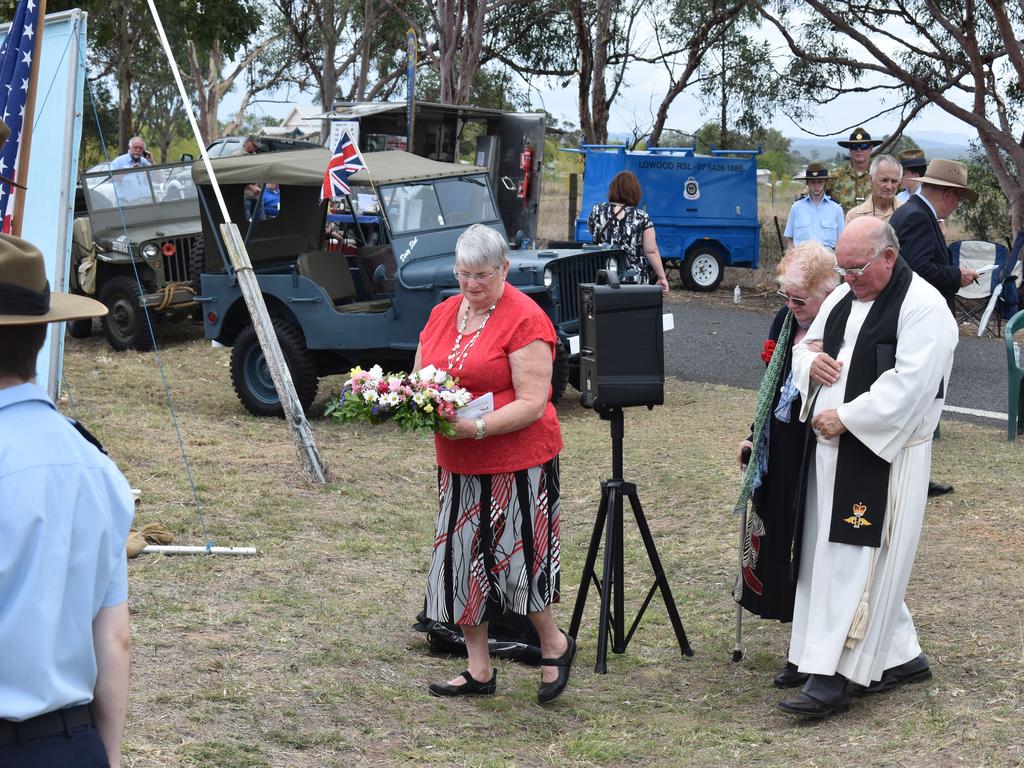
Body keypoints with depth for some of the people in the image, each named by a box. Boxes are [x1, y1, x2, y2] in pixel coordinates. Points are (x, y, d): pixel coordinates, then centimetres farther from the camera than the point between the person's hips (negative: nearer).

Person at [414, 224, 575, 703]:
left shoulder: (525, 320, -12)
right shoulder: (443, 314, 10)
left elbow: (532, 403, -17)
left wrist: (477, 427, -26)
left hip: (516, 463, -7)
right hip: (457, 465, 7)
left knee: (515, 561, -4)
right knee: (460, 561, 8)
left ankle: (554, 645, 21)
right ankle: (479, 671, 19)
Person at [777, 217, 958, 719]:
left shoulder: (923, 308, -13)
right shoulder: (842, 297, 13)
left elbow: (909, 384, -22)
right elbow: (805, 347, 22)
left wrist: (846, 418, -20)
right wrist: (810, 359, -3)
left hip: (882, 456, -9)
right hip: (833, 451, 9)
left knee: (855, 561, -8)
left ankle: (832, 678, -7)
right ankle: (901, 656, 26)